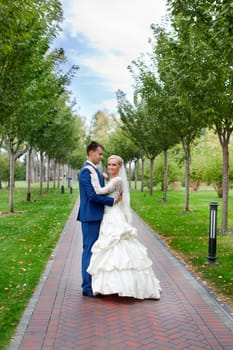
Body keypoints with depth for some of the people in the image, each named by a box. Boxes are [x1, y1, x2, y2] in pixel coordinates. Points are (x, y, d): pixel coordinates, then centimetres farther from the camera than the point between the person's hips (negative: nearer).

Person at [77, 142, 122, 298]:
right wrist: (113, 200, -15)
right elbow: (92, 195, -22)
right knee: (89, 250, -3)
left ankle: (93, 283, 23)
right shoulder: (86, 171, -15)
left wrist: (114, 193, 3)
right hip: (90, 216, -10)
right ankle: (87, 287, 5)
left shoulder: (95, 170, 16)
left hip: (96, 216, 10)